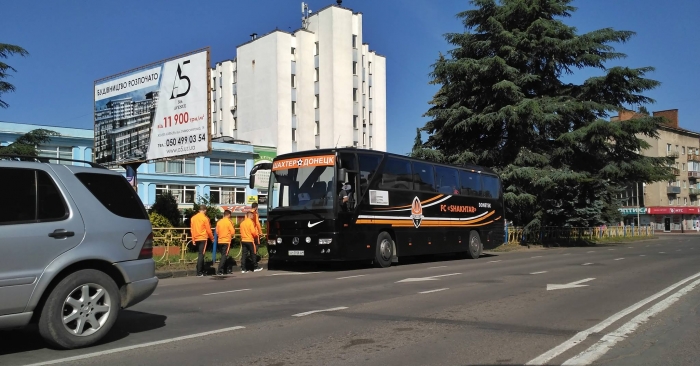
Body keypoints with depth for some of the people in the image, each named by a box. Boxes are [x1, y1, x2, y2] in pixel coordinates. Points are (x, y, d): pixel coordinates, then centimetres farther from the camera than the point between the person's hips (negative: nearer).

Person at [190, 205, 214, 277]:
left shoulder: (193, 218, 8)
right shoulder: (205, 218, -8)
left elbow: (192, 229, 10)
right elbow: (208, 230, -6)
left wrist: (193, 240, 14)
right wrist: (212, 238, 7)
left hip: (196, 239, 6)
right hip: (203, 238, -6)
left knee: (200, 254, 15)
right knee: (201, 255, -6)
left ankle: (202, 270, 19)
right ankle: (199, 272, -10)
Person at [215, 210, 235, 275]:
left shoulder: (219, 222, 5)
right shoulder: (229, 222, -9)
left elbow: (217, 232, 10)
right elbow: (233, 232, -8)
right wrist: (231, 236, 11)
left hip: (220, 241, 6)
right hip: (227, 241, -6)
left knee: (223, 256, 15)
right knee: (224, 256, -6)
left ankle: (224, 270, 21)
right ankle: (219, 271, -14)